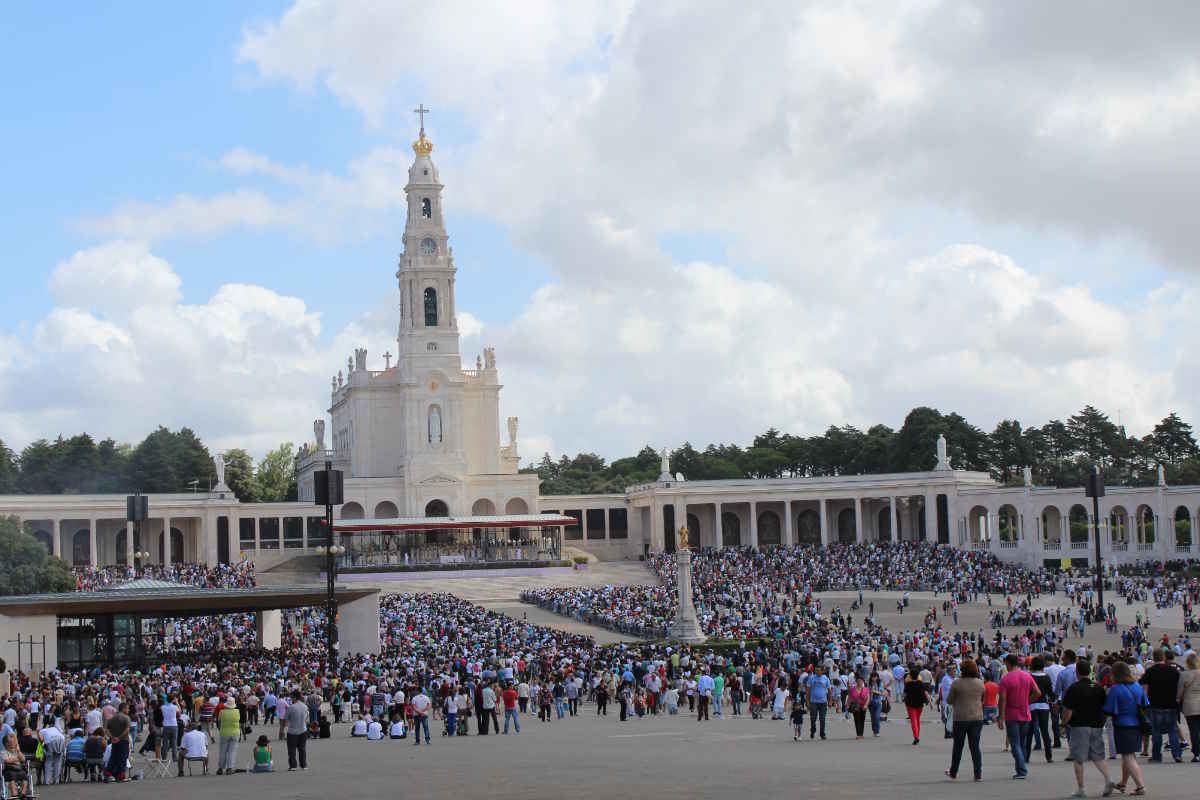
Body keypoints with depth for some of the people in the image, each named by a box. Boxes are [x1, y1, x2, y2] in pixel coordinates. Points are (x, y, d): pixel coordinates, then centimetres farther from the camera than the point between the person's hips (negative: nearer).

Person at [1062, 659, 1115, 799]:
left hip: (1079, 726, -5)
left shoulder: (1074, 688, -10)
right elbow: (1105, 708, 10)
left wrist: (1064, 724, 4)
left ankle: (1080, 789, 5)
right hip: (1097, 727, 5)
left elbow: (1068, 711, -11)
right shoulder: (1098, 688, 5)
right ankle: (1108, 780, -5)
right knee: (1097, 756, 15)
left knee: (1078, 759, 4)